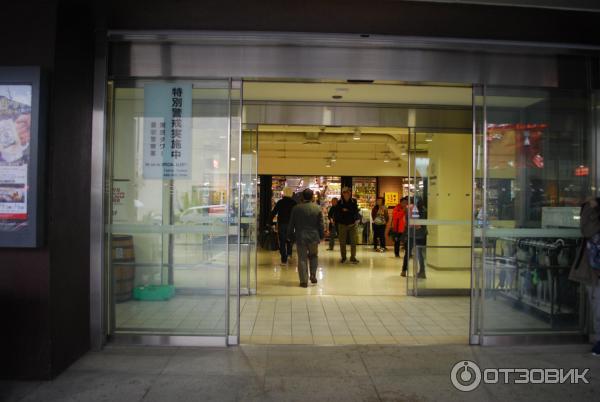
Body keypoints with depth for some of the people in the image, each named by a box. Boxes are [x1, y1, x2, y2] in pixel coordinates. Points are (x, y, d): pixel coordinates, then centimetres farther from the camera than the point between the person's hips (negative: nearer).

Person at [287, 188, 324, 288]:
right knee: (313, 256, 21)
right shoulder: (317, 208, -2)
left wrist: (290, 235, 14)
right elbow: (321, 224, 1)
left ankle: (304, 281, 3)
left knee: (302, 259, 3)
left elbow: (291, 224, 3)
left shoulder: (296, 208, -2)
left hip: (300, 237, -1)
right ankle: (313, 276, 12)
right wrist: (322, 235, 13)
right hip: (313, 237, 1)